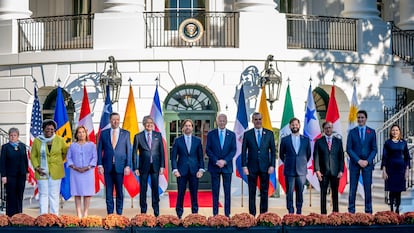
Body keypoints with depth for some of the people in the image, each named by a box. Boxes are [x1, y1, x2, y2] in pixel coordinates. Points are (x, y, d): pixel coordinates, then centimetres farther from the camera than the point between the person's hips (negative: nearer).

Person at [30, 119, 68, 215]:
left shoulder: (60, 140, 3)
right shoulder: (37, 141, 2)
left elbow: (66, 152, 17)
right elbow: (33, 156, 6)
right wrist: (36, 167, -6)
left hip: (56, 172, 0)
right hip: (42, 172, 0)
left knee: (54, 195, 1)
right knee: (43, 194, 0)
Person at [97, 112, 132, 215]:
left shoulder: (125, 133, 5)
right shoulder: (104, 133, 7)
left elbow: (129, 150, 4)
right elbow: (99, 150, 7)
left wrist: (128, 166, -4)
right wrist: (100, 165, -3)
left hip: (120, 166, -1)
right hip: (107, 167, 1)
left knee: (119, 191, 3)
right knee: (109, 191, 3)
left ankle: (119, 213, 9)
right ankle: (110, 213, 7)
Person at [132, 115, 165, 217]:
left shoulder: (158, 135, 6)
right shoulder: (138, 136, 2)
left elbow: (161, 151, 5)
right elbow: (134, 153, 2)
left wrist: (162, 166, -1)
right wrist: (135, 168, -3)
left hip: (155, 166, 1)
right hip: (143, 166, -1)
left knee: (155, 188, 4)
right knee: (143, 189, 3)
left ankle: (156, 211, 11)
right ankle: (143, 210, 11)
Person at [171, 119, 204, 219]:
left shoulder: (197, 140, 8)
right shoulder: (177, 141, 4)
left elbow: (200, 157, 9)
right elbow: (173, 157, 2)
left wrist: (201, 169, -2)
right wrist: (175, 169, -9)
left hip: (194, 171, 1)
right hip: (182, 171, -1)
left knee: (194, 194, 4)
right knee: (181, 194, 0)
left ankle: (195, 214, 11)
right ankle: (179, 215, 6)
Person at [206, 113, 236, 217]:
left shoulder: (231, 134, 7)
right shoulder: (211, 134, 4)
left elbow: (233, 150, 2)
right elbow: (208, 150, 1)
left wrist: (225, 161, -12)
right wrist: (216, 161, -12)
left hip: (227, 166, 1)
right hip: (214, 166, -1)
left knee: (227, 191, 1)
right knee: (215, 191, 1)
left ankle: (227, 214, 4)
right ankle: (215, 214, 3)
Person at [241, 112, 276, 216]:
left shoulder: (269, 133, 6)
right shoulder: (247, 134, 4)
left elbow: (273, 151, 5)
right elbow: (243, 152, 3)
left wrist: (272, 165, -3)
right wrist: (244, 166, -5)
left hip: (265, 167, 1)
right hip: (252, 167, 0)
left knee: (264, 192, 3)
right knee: (252, 192, 2)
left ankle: (263, 214, 8)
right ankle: (252, 214, 7)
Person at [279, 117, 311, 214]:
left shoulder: (306, 139, 7)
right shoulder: (284, 140, 4)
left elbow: (308, 154, 17)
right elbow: (281, 155, 14)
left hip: (301, 170, 1)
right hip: (289, 170, -1)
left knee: (300, 192, 4)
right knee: (289, 192, -1)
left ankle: (299, 212, 11)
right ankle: (290, 212, 3)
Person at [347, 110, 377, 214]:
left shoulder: (371, 132, 7)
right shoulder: (352, 132, 5)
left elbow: (374, 149, 5)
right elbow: (349, 149, 0)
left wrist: (367, 161, -9)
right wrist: (358, 160, -11)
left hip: (367, 163, 0)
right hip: (354, 163, 0)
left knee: (367, 188, 0)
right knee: (353, 188, 0)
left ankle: (368, 211, 4)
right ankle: (351, 210, 4)